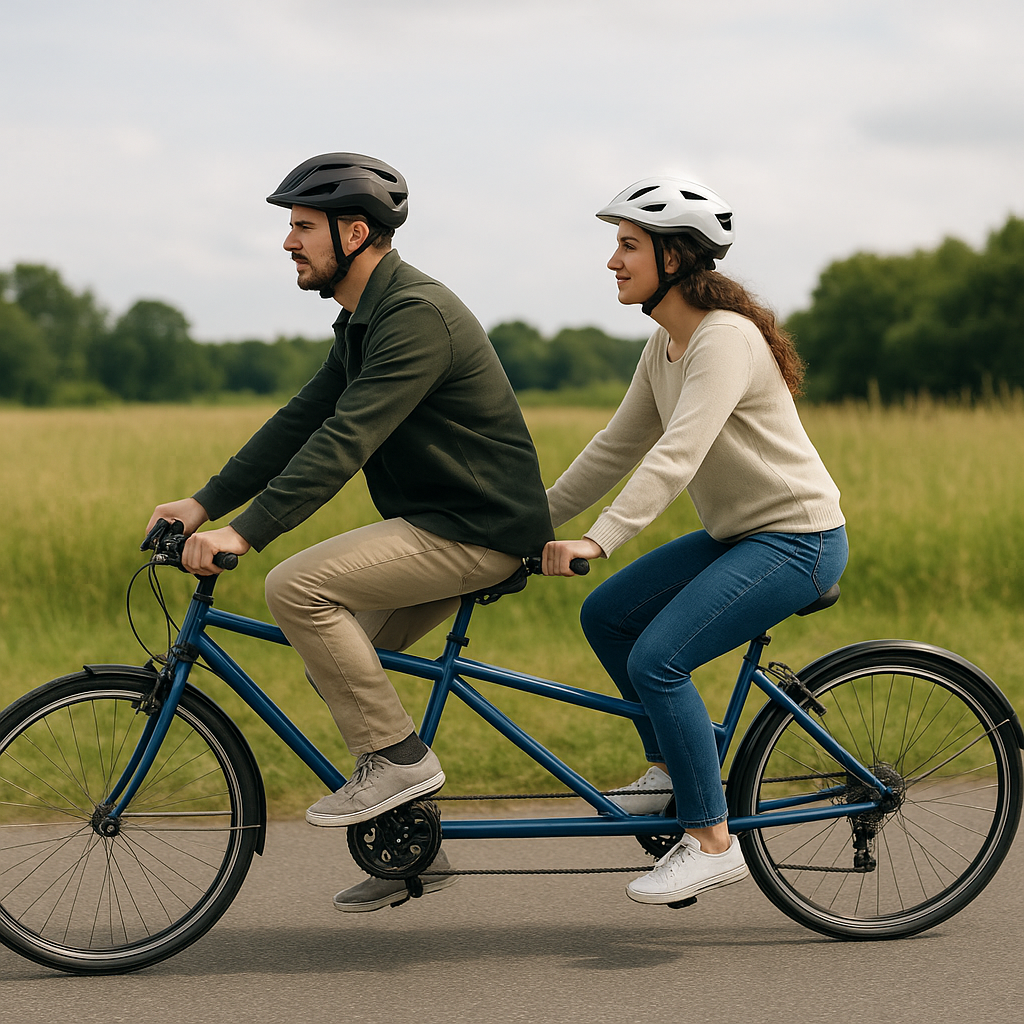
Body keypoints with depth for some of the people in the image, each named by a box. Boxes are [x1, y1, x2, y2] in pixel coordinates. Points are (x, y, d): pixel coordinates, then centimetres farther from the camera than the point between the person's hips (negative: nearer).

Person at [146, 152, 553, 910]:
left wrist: (245, 533, -30)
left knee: (298, 586, -22)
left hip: (480, 528, -10)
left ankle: (400, 757, -12)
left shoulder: (416, 315, -20)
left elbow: (345, 441, -27)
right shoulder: (364, 321, 14)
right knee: (339, 664, 10)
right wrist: (204, 503, 7)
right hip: (440, 522, 10)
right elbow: (301, 421, 14)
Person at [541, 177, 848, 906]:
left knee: (656, 659, -20)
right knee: (605, 615, 7)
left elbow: (677, 456, -33)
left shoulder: (725, 339, -21)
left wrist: (598, 541, -41)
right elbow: (617, 448, 15)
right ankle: (676, 768, 19)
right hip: (738, 532, 10)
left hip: (797, 539, -10)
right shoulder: (665, 345, 8)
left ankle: (712, 842, -8)